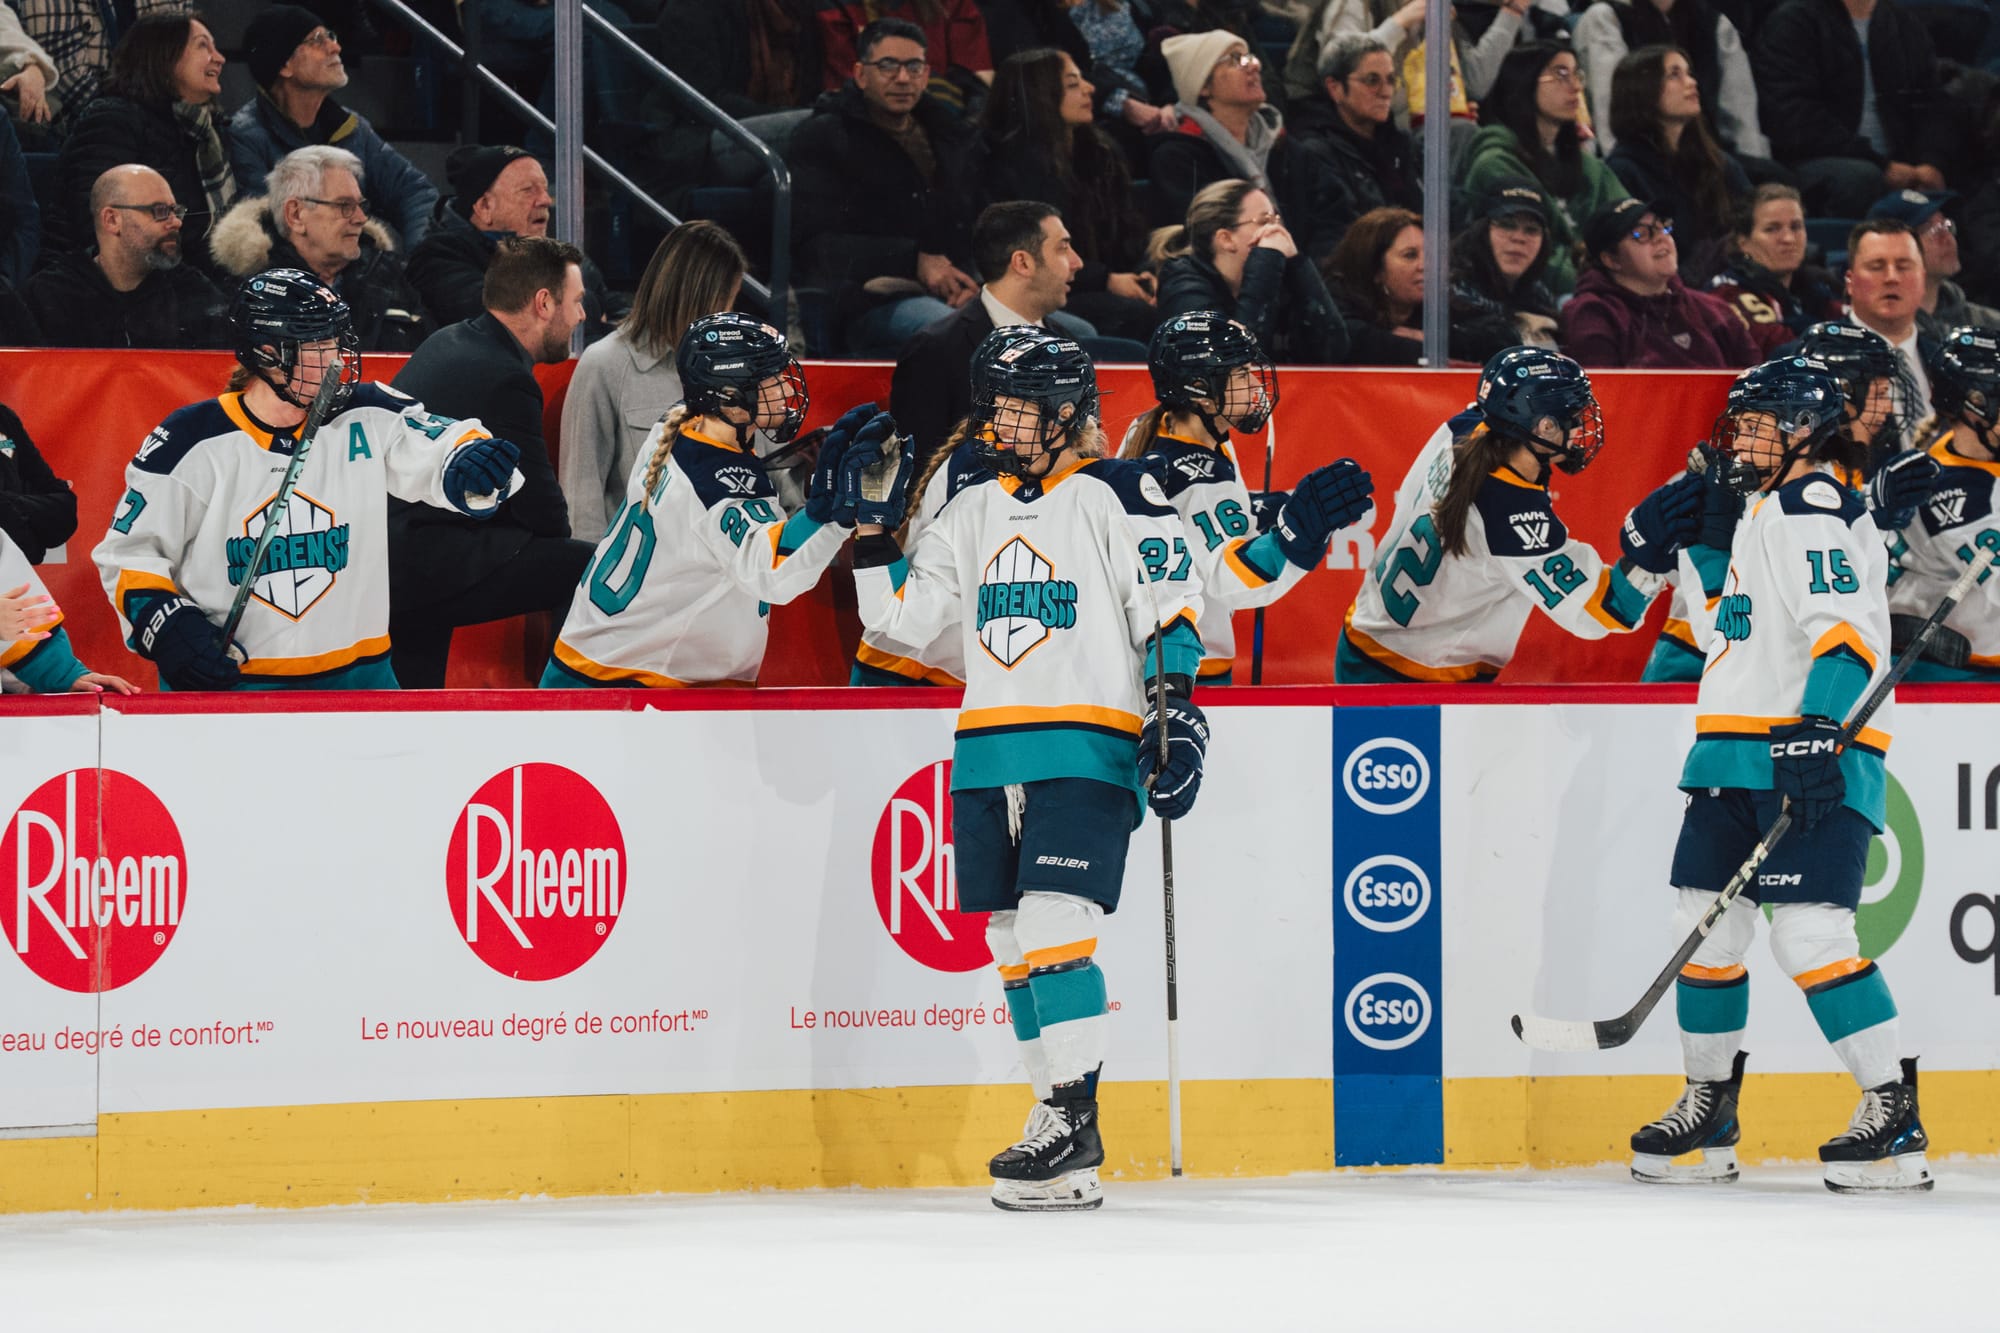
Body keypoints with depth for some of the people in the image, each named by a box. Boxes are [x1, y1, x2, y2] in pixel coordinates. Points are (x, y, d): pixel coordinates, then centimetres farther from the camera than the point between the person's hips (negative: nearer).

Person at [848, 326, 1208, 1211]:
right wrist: (873, 533, 6)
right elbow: (902, 615, 18)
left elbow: (1170, 608, -7)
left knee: (1052, 924, -17)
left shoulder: (1116, 497, -2)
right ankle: (1060, 1128, 12)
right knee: (1012, 941, 6)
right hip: (990, 754, 7)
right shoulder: (975, 514, 18)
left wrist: (1173, 710, -15)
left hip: (1085, 748, -7)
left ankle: (1075, 1115, -15)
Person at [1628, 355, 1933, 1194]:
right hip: (1739, 754, 10)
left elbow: (1847, 629, -22)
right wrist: (1705, 538, 20)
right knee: (1704, 926, 11)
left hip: (1812, 756, -10)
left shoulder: (1811, 509, -10)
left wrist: (1817, 733, -31)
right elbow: (1722, 629, 29)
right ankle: (1708, 1112, 22)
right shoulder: (1762, 514, 22)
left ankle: (1894, 1116, -16)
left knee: (1809, 933, -18)